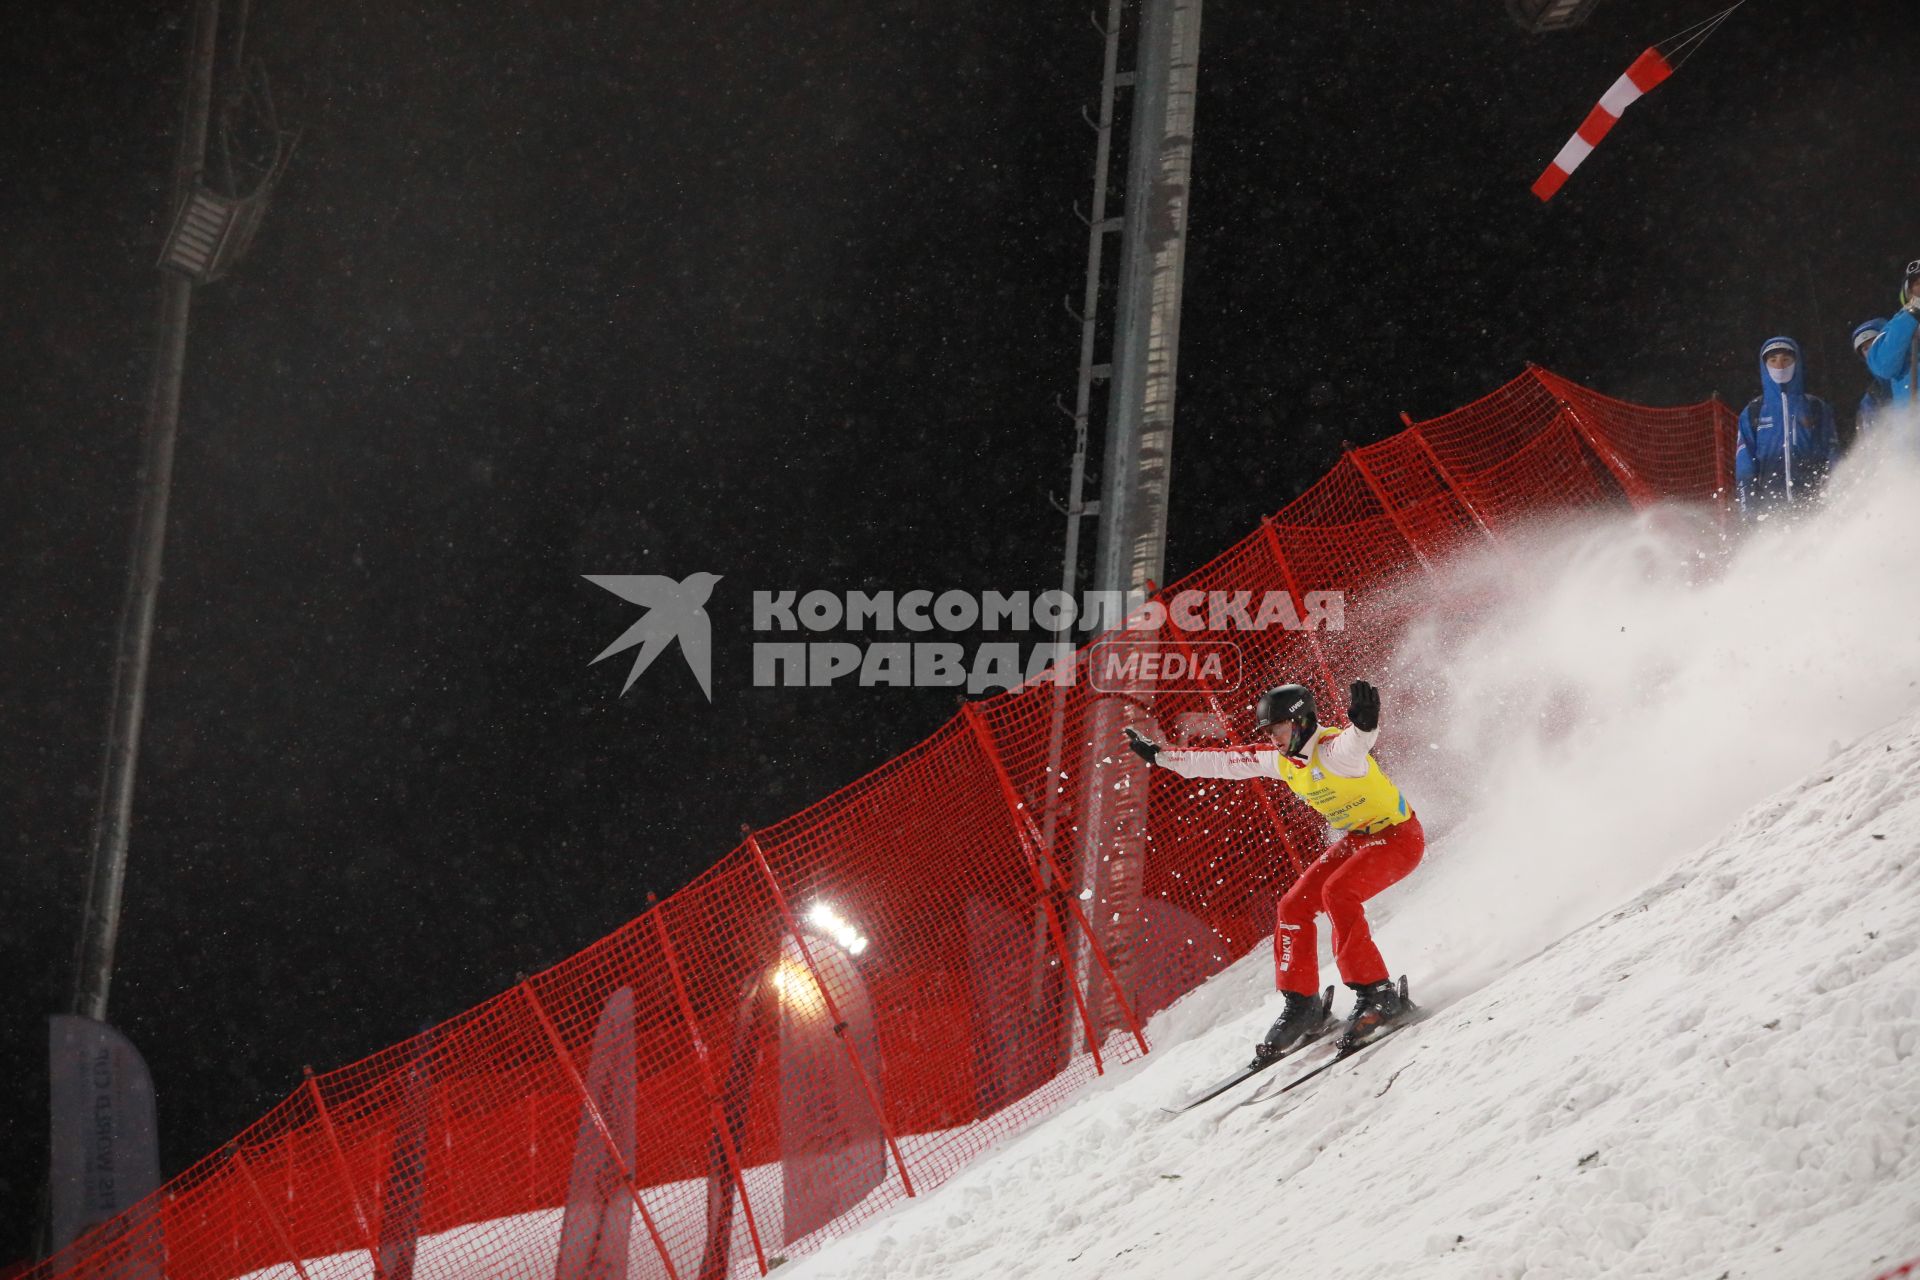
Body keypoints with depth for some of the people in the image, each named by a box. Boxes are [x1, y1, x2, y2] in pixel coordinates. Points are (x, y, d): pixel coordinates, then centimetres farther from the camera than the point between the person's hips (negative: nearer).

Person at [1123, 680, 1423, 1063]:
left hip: (1400, 835, -9)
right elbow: (1224, 761, 7)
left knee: (1336, 893, -31)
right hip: (1357, 837, 9)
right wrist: (1161, 755, 9)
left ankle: (1377, 995, -27)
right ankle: (1301, 1005, 10)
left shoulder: (1333, 751, -28)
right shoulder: (1282, 760, -2)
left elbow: (1355, 742, -53)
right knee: (1293, 907, -1)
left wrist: (1364, 722, -76)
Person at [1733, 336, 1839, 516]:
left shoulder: (1817, 408, 14)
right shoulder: (1753, 413, 14)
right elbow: (1744, 465, 11)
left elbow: (1831, 456, 11)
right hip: (1770, 505, 0)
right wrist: (1750, 506, 0)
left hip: (1811, 502, 0)